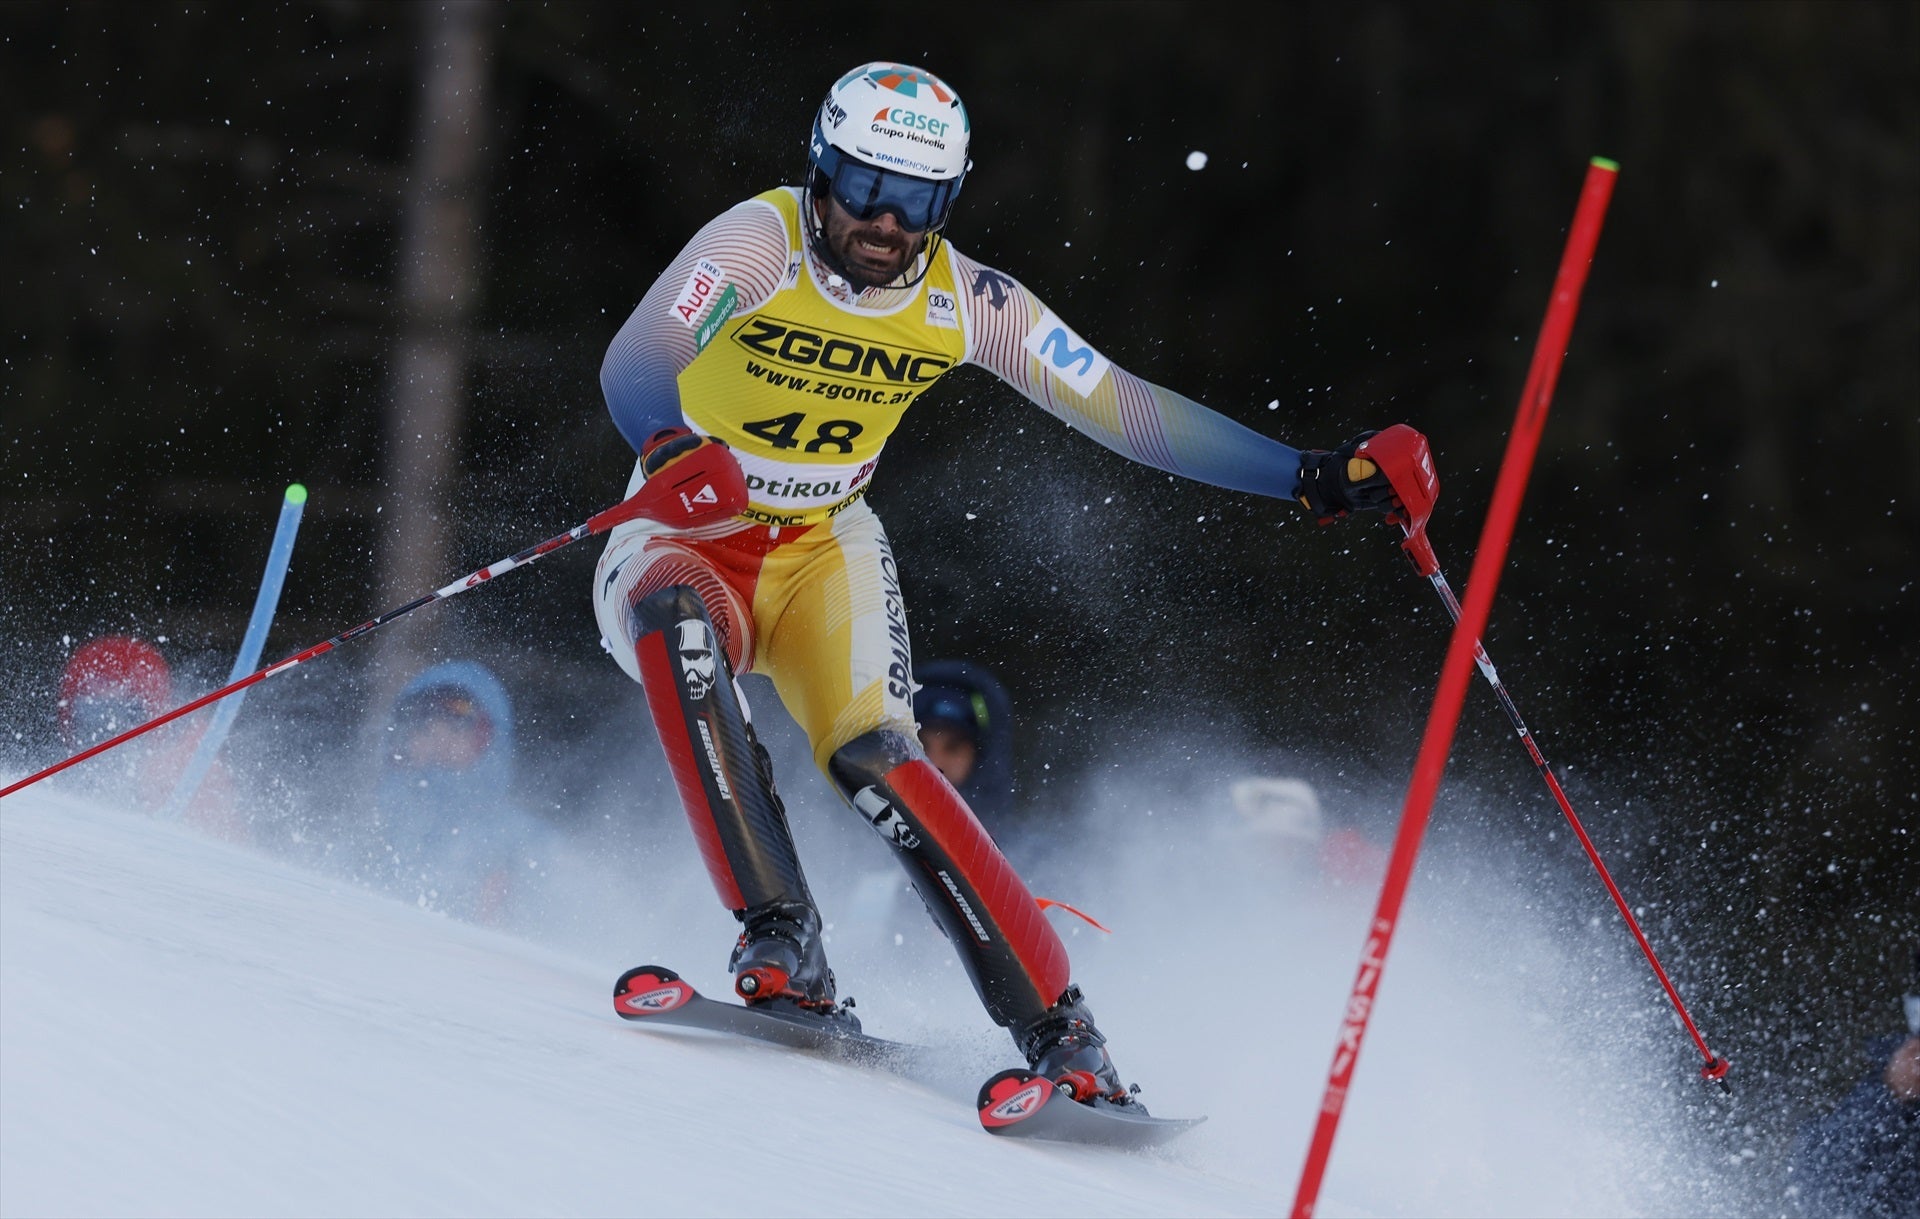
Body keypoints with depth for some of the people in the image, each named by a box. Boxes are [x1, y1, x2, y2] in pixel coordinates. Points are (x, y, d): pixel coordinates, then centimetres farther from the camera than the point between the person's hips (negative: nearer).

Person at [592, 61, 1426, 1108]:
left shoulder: (966, 303, -7)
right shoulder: (758, 245, -19)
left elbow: (1124, 411, -5)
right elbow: (633, 364, -32)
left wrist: (1312, 478, -15)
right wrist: (669, 448, -56)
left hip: (821, 553, 2)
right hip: (680, 551, -2)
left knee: (873, 755, -25)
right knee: (677, 625, -37)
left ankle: (1058, 1033, -25)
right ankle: (779, 944, -36)